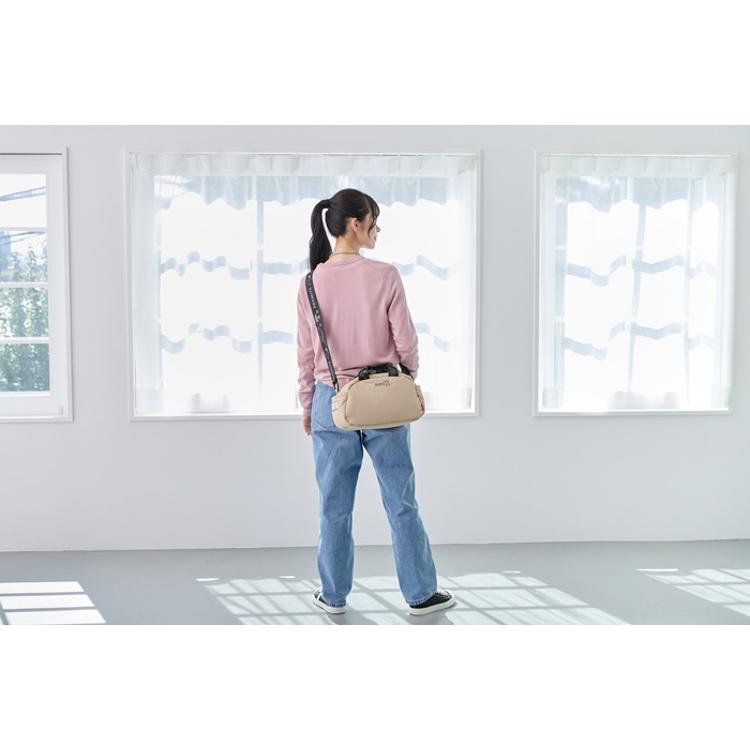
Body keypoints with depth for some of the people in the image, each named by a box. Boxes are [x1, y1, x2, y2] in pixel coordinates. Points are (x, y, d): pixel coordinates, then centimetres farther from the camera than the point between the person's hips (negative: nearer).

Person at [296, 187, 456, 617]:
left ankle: (334, 595, 23)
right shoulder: (385, 275, -11)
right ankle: (421, 593, 20)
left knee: (335, 506, 12)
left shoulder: (311, 282, -2)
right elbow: (406, 342, -8)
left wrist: (307, 407, 14)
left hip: (332, 401, 2)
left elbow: (306, 354, 3)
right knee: (401, 502, 10)